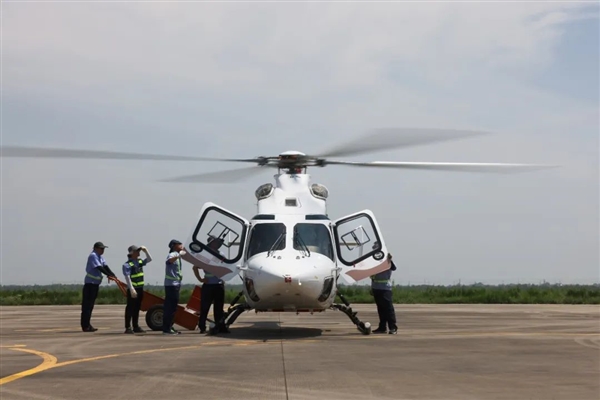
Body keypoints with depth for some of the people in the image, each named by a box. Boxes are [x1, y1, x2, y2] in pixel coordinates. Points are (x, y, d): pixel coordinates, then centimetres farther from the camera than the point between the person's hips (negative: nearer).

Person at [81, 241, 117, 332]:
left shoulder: (100, 257, 13)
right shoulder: (93, 256, -14)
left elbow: (105, 267, 3)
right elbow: (99, 268, -24)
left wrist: (113, 275, -11)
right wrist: (108, 275, -29)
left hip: (95, 283, 9)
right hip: (90, 283, -9)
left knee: (91, 304, 12)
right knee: (87, 304, -7)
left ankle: (87, 325, 17)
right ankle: (85, 326, -7)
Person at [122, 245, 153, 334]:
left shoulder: (140, 261, 11)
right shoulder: (127, 264, -12)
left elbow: (149, 259, 19)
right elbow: (127, 277, -19)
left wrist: (146, 251, 4)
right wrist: (132, 289, -25)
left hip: (140, 289, 8)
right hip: (132, 289, -8)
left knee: (137, 308, 12)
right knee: (130, 308, -5)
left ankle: (136, 327, 17)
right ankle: (128, 327, -3)